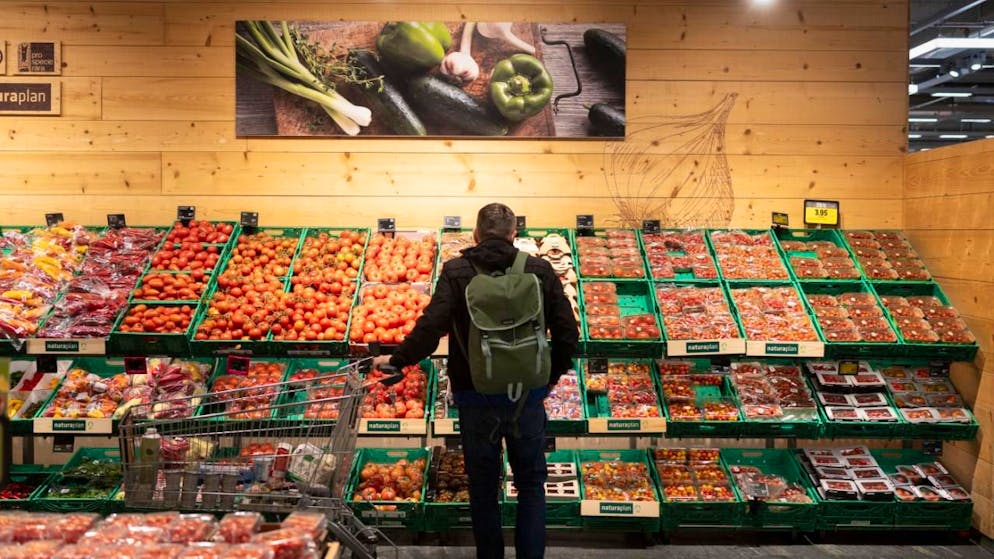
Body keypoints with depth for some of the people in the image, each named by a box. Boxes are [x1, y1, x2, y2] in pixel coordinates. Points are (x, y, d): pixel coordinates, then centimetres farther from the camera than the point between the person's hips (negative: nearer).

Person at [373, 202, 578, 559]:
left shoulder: (456, 272, -8)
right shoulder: (539, 270, -3)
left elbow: (430, 328, -17)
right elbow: (567, 332, -4)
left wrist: (396, 359, -3)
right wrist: (551, 376, 10)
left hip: (475, 399, -1)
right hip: (528, 396, 1)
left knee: (483, 488, 16)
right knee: (531, 483, 17)